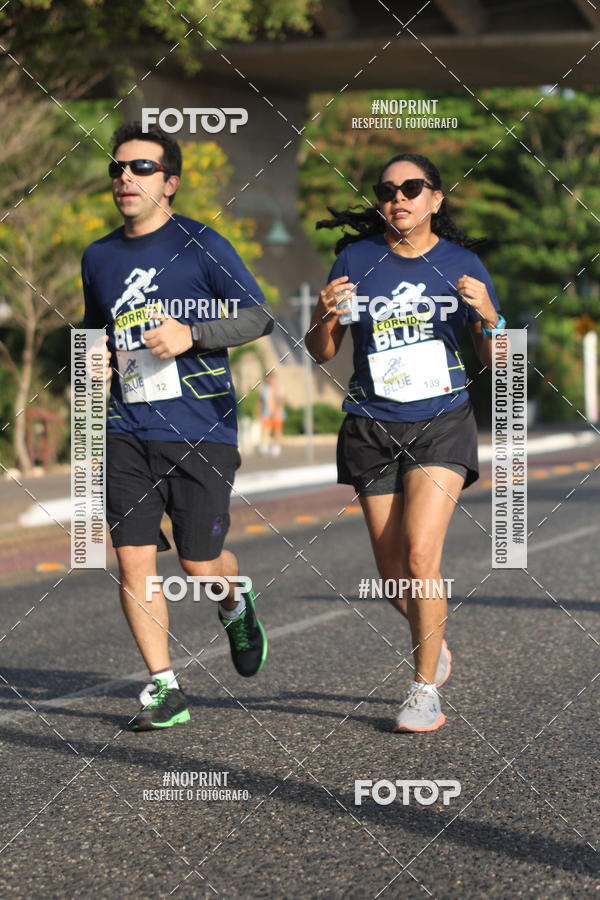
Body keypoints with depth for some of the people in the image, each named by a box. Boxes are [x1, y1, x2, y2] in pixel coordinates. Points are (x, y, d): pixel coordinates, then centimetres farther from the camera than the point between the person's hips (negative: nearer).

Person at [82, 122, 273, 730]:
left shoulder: (202, 244, -3)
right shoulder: (98, 257, 12)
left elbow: (259, 316, -4)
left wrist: (191, 334, -16)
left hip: (201, 432, -4)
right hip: (128, 432, 4)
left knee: (200, 565, 1)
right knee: (134, 560, -4)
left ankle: (235, 607, 36)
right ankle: (162, 687, 7)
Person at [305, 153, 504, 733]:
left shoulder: (462, 265, -1)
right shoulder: (357, 259, 0)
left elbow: (494, 361, 3)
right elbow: (320, 353, 4)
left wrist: (488, 316, -16)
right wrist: (326, 317, -18)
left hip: (441, 424, -2)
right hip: (372, 428, 2)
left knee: (420, 558, -17)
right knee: (392, 575, 6)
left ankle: (425, 690, -2)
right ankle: (434, 644, 37)